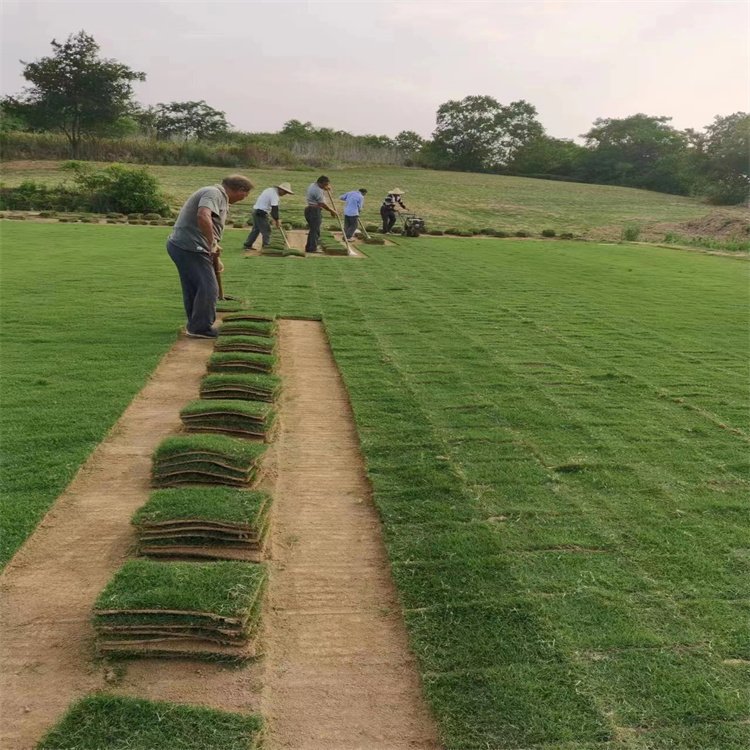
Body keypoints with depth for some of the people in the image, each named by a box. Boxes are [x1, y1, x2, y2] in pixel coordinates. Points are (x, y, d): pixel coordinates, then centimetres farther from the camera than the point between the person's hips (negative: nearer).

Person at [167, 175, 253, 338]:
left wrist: (215, 254, 28)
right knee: (208, 288, -4)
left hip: (182, 246, 10)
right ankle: (201, 328, 5)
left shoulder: (220, 198, 18)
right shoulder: (214, 193, -14)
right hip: (189, 247, -10)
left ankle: (194, 325, 30)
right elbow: (203, 217, -32)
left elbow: (213, 229, 27)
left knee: (192, 288, 19)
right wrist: (212, 244, -24)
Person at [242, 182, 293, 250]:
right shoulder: (274, 195, -18)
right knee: (266, 231, -3)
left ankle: (247, 245, 22)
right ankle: (266, 246, -1)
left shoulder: (270, 190, 14)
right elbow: (275, 208, -21)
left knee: (256, 229, 17)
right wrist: (277, 221, -14)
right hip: (261, 213, -10)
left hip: (256, 211, 10)